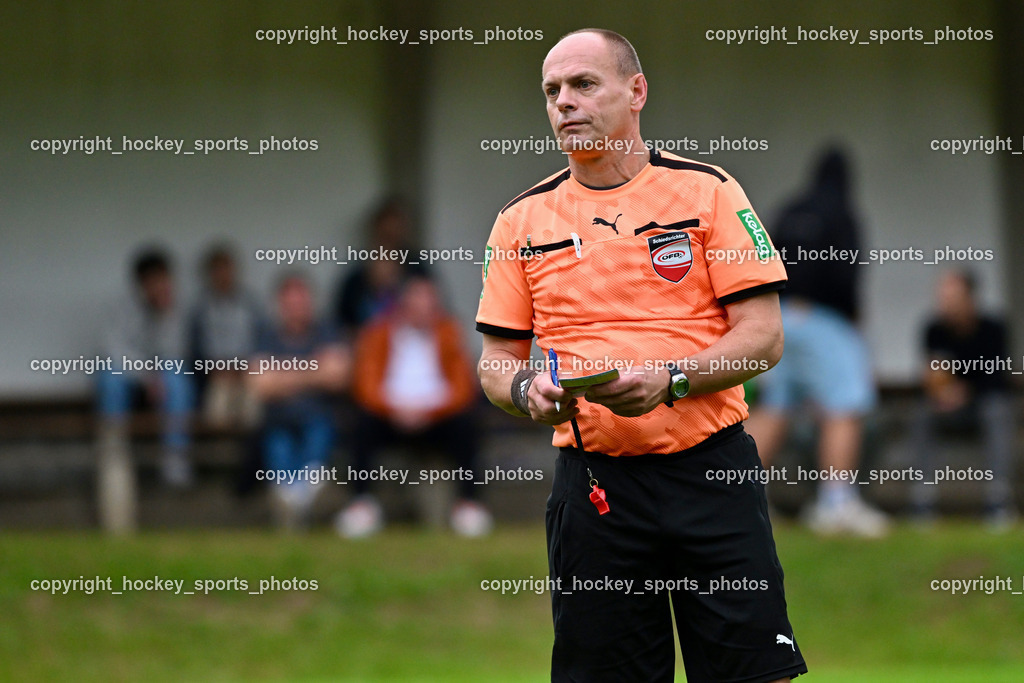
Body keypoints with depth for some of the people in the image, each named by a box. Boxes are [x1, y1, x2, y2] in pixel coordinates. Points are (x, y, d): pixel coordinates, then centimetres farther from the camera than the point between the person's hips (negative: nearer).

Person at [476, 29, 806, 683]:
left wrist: (669, 379, -17)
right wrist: (526, 390, -11)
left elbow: (764, 336, -2)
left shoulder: (706, 190, 3)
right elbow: (497, 358, 13)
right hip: (593, 477, 2)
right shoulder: (523, 219, 10)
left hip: (712, 469, -2)